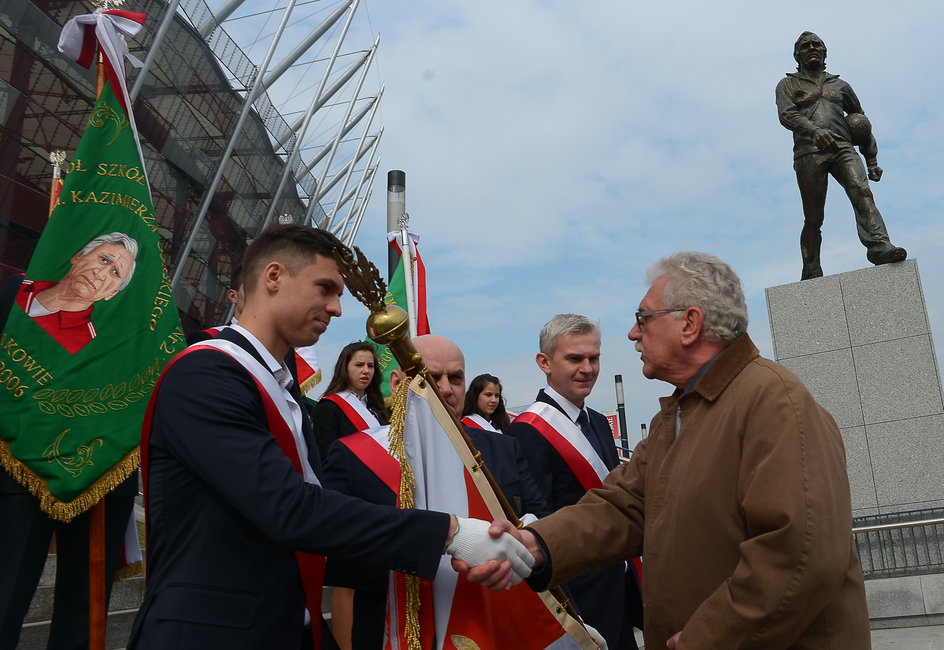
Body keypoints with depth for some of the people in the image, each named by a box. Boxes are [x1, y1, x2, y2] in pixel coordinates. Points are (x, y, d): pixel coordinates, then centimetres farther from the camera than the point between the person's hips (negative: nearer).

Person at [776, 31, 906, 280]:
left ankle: (879, 246, -40)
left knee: (862, 192, -24)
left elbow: (863, 123, 29)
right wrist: (814, 131, -24)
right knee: (813, 218, -4)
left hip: (842, 148, 3)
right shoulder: (788, 84, 18)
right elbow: (787, 115, -4)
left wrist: (872, 161, 20)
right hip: (809, 151, -2)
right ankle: (812, 274, 1)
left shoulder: (840, 85, 27)